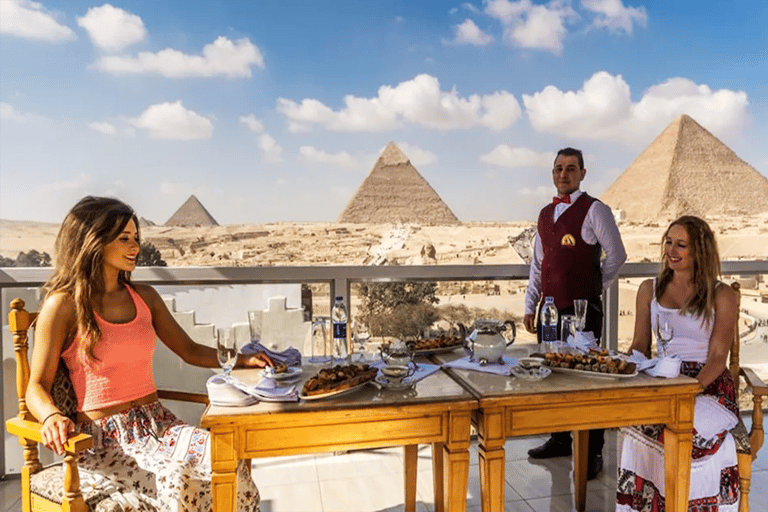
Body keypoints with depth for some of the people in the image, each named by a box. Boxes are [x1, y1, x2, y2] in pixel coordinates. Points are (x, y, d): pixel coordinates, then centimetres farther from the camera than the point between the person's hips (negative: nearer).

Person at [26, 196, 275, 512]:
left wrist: (243, 359, 1)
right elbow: (37, 387, -3)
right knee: (175, 482, -33)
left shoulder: (144, 297, 12)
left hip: (157, 424, 5)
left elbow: (190, 351, 16)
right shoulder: (64, 304, -4)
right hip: (104, 439, -4)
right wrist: (52, 417, -26)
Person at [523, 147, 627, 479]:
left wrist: (596, 288, 3)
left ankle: (593, 452, 12)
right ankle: (559, 440, 29)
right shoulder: (545, 214, 16)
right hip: (550, 307, 6)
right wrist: (530, 306, 13)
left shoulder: (594, 211, -3)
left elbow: (616, 255, -1)